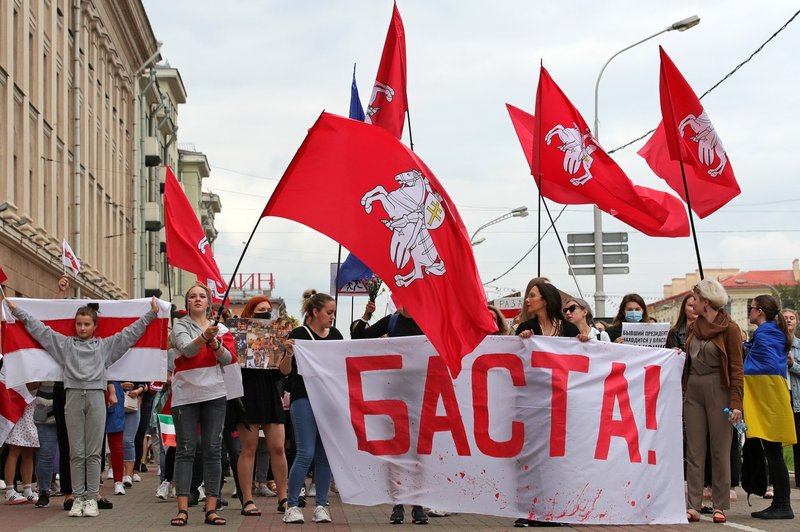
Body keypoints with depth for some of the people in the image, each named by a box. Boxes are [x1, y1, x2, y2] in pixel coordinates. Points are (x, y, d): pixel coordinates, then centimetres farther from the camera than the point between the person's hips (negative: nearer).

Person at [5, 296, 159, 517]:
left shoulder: (105, 345, 14)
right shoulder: (65, 343, 14)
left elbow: (130, 333, 12)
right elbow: (39, 329, 14)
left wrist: (151, 314, 7)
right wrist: (17, 311, 12)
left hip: (96, 397, -1)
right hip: (73, 397, 1)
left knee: (93, 453, 0)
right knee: (76, 453, 1)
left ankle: (91, 498, 2)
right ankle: (78, 498, 5)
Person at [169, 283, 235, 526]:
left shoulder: (220, 328, 12)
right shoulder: (180, 326, 4)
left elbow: (228, 359, 0)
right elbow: (187, 349, -15)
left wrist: (215, 342, -19)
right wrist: (205, 337, -34)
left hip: (214, 394, 3)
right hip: (185, 395, -2)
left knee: (213, 450, 1)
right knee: (185, 451, -3)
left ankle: (211, 508, 3)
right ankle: (182, 509, -5)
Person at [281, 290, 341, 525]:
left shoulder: (335, 335, 11)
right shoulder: (299, 334, -5)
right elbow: (285, 370, -6)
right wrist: (289, 353, -24)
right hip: (304, 399, -5)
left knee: (325, 454, 6)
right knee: (305, 454, -9)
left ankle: (321, 505, 12)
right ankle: (292, 505, 0)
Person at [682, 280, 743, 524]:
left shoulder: (729, 329, -7)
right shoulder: (694, 328, 11)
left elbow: (736, 368, -9)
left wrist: (736, 403, -16)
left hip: (718, 390, -5)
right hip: (693, 390, 6)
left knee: (720, 450, 1)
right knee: (694, 451, 3)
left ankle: (720, 506, 7)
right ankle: (693, 506, 3)